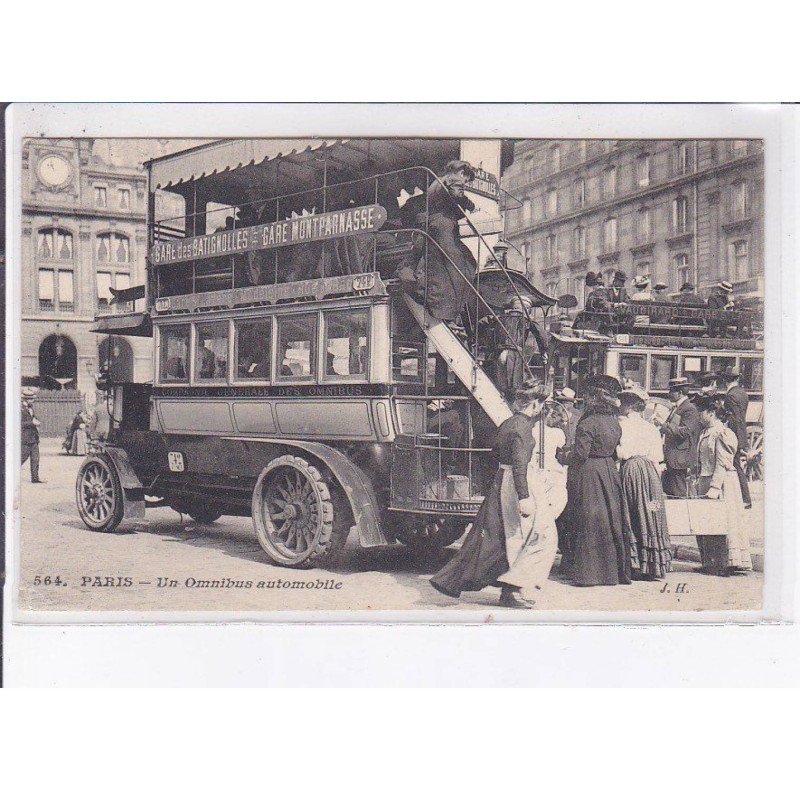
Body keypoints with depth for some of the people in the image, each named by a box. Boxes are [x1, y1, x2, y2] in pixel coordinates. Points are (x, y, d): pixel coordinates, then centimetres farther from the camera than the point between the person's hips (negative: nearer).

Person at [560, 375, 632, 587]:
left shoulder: (587, 423, -15)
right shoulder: (614, 422, 7)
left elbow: (580, 454, -17)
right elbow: (614, 450, 10)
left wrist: (565, 457, -1)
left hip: (588, 474, -7)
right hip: (609, 471, 7)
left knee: (588, 523, -1)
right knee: (611, 520, 12)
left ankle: (588, 573, 2)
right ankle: (616, 569, 19)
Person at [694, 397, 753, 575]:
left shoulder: (722, 433, -14)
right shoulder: (705, 433, 14)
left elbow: (722, 464, -19)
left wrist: (714, 487, -23)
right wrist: (700, 480, 15)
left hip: (722, 481, -9)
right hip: (706, 481, 9)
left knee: (724, 522, -5)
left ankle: (731, 562, 1)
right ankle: (710, 563, 17)